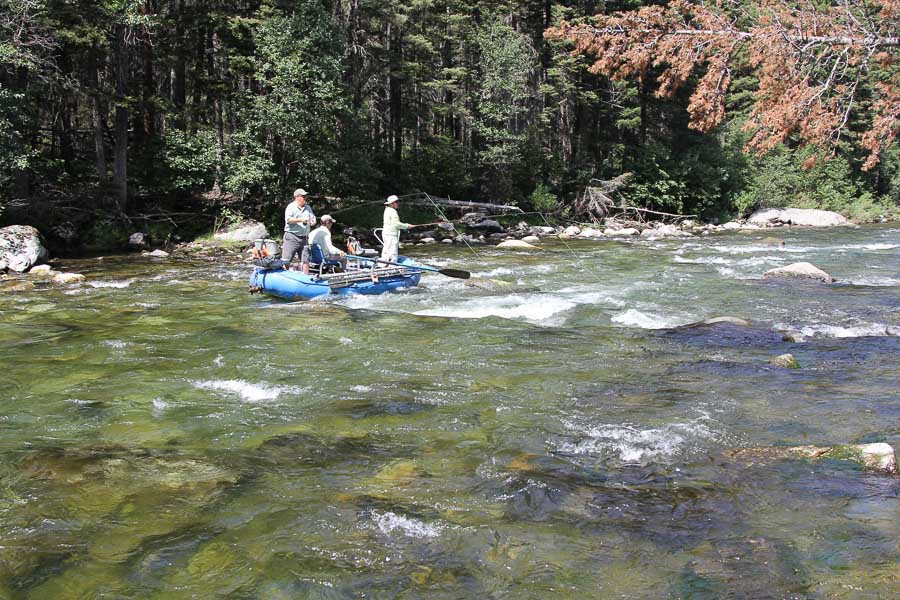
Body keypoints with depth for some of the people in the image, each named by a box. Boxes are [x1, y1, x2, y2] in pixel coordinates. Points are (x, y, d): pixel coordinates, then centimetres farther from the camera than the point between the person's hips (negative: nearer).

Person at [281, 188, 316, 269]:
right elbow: (288, 219, -15)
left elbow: (312, 218, 16)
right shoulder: (291, 207, -2)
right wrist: (300, 220, -25)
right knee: (286, 260, -7)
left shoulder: (308, 208, 16)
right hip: (292, 237, -6)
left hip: (304, 238, 6)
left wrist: (313, 221, -8)